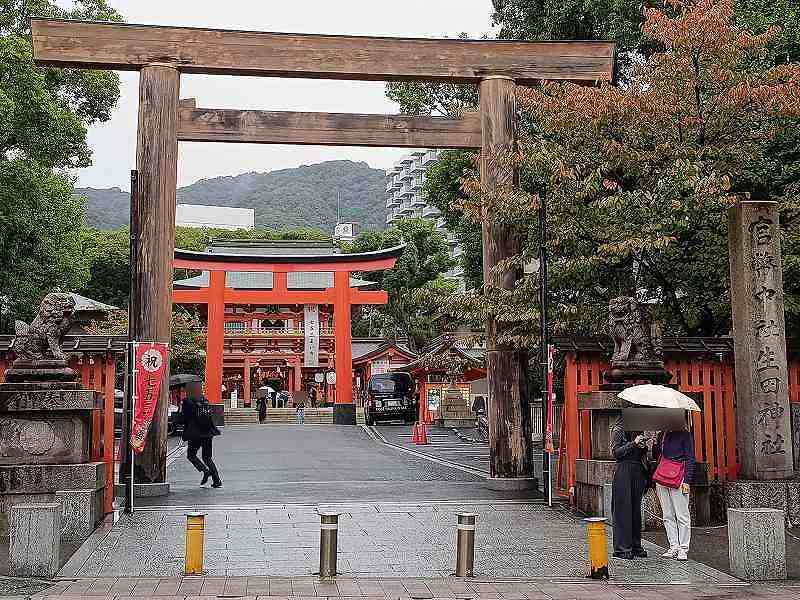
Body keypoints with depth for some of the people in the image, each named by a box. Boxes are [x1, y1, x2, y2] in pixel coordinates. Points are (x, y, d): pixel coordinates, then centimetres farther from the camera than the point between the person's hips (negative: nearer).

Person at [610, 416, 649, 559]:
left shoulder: (638, 430, 16)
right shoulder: (618, 430, -2)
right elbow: (616, 452, -10)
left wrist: (643, 446, 0)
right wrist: (633, 443, -16)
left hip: (638, 472, 6)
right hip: (623, 471, -6)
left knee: (636, 509, 8)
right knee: (624, 509, -5)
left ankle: (636, 545, 15)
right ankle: (622, 548, -2)